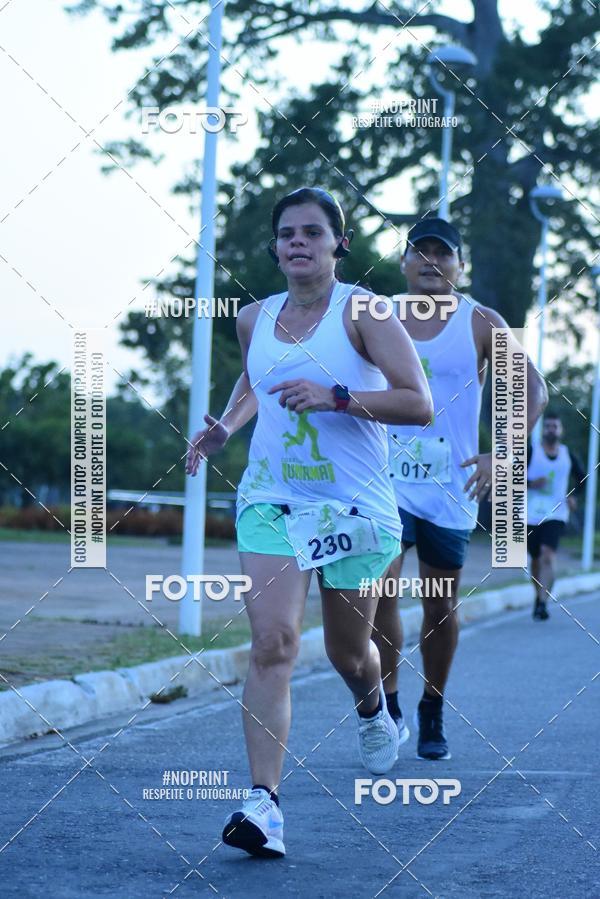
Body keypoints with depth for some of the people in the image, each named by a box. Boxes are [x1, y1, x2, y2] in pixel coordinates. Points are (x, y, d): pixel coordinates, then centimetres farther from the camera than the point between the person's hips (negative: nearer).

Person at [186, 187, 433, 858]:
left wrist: (335, 397, -26)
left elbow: (419, 404, -16)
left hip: (356, 508, -2)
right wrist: (225, 427, 10)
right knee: (272, 644, -16)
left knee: (347, 652, 14)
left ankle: (373, 708, 52)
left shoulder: (362, 311, -9)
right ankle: (263, 803, -21)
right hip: (271, 502, 2)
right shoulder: (255, 319, 6)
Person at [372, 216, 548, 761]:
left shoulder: (481, 324, 0)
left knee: (441, 606, 8)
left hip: (450, 487, 0)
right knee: (381, 590, -16)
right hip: (386, 483, 0)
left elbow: (533, 390, -3)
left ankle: (433, 713, 26)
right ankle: (388, 710, -6)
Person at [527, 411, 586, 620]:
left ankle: (542, 603, -26)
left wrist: (573, 495, 4)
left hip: (556, 514, 0)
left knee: (548, 554, -20)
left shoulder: (567, 455, 7)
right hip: (532, 514, 0)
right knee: (536, 559, 12)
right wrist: (530, 484, -19)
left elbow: (581, 477, 21)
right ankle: (539, 597, 33)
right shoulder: (531, 451, -1)